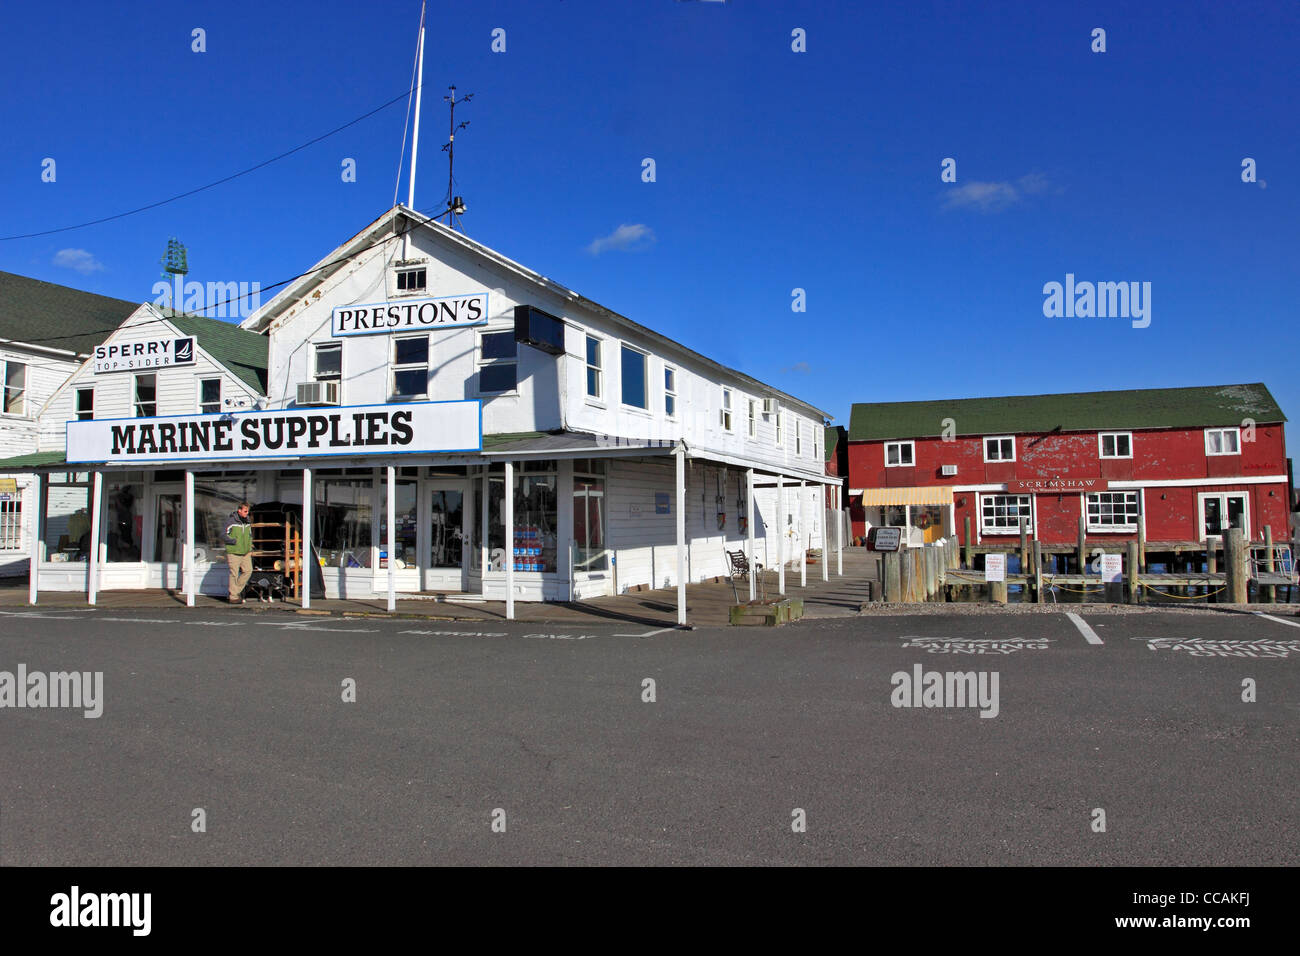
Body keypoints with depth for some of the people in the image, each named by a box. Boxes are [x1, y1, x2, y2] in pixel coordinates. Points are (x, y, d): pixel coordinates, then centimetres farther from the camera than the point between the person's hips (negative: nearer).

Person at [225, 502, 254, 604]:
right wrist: (234, 541, -19)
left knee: (248, 570, -4)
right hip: (233, 553, -6)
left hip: (245, 553, 6)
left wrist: (250, 548, 13)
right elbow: (223, 535, -8)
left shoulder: (247, 522, 10)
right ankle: (233, 597, 5)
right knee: (234, 574, -2)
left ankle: (236, 590, 14)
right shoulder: (231, 522, -9)